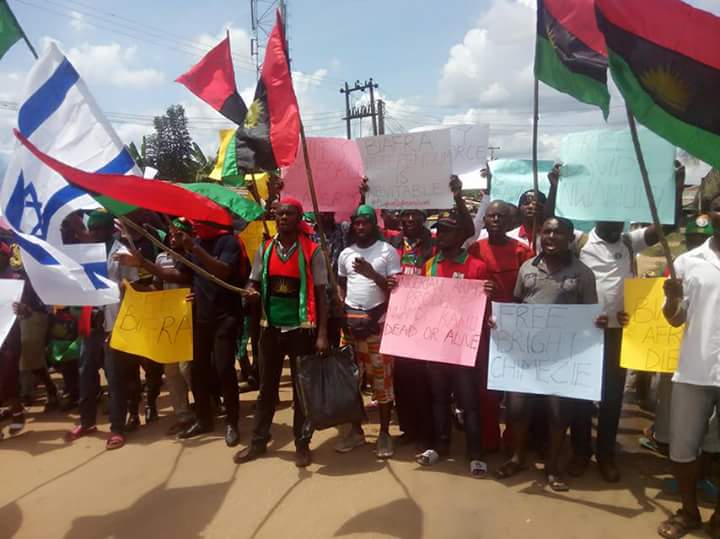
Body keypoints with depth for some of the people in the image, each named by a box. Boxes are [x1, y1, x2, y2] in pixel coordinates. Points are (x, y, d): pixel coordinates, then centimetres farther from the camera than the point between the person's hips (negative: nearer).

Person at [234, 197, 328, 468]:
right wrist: (252, 292, -12)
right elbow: (255, 284, 14)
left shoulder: (311, 251, -5)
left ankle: (302, 444, 21)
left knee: (302, 388, 8)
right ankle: (258, 441, 27)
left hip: (301, 328, -3)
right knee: (267, 387, 14)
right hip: (271, 327, 4)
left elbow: (320, 295, -5)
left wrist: (322, 333, -11)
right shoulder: (265, 249, 5)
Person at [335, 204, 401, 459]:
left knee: (382, 377, 0)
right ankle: (356, 430, 22)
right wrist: (340, 310, 3)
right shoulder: (346, 254, 11)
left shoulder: (388, 251, -2)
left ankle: (384, 432, 13)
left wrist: (372, 273, -19)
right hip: (350, 321, 4)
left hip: (379, 321, -4)